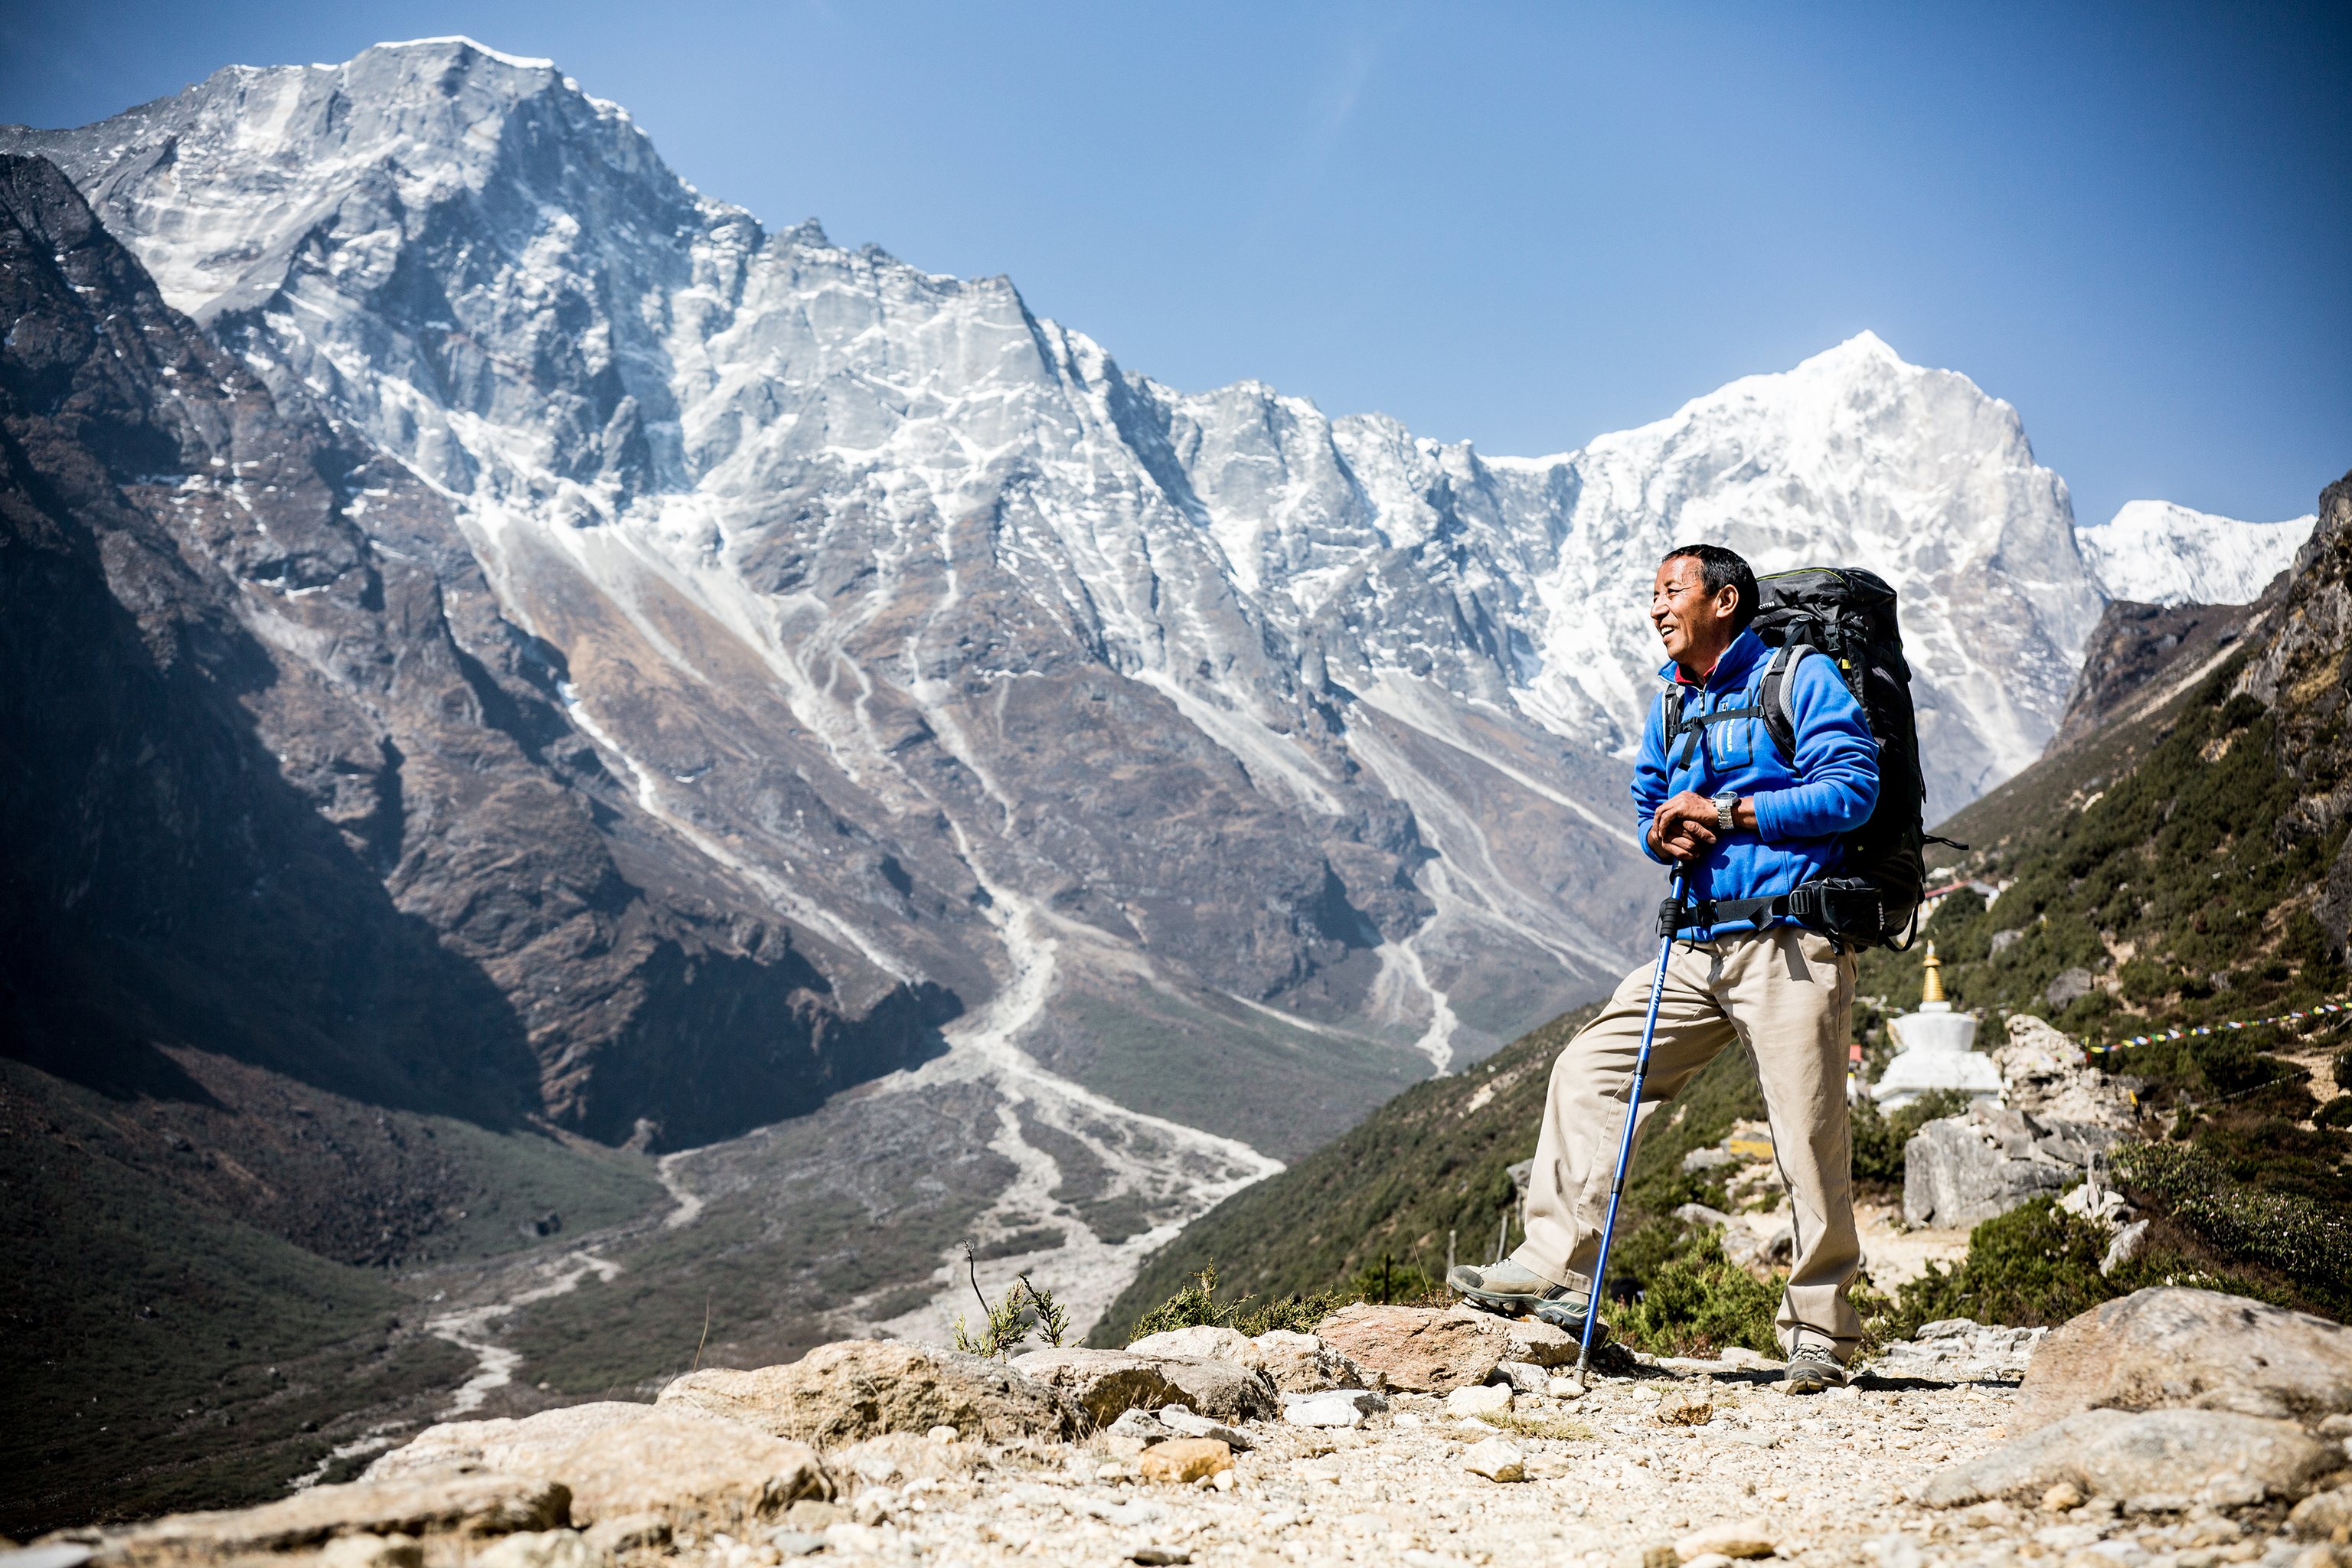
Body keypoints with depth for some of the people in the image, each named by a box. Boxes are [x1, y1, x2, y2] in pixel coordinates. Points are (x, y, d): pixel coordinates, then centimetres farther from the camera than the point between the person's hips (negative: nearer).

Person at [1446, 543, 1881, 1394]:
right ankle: (1557, 1270, 4)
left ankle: (1819, 1336, 9)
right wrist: (1665, 834, 1)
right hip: (1698, 948, 7)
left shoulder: (1802, 678, -2)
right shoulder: (1671, 703, 19)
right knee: (1589, 1070, 0)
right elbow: (1650, 806, 26)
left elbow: (1852, 788, -12)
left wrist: (1725, 814, -13)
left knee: (1810, 1145, -5)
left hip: (1791, 947, -7)